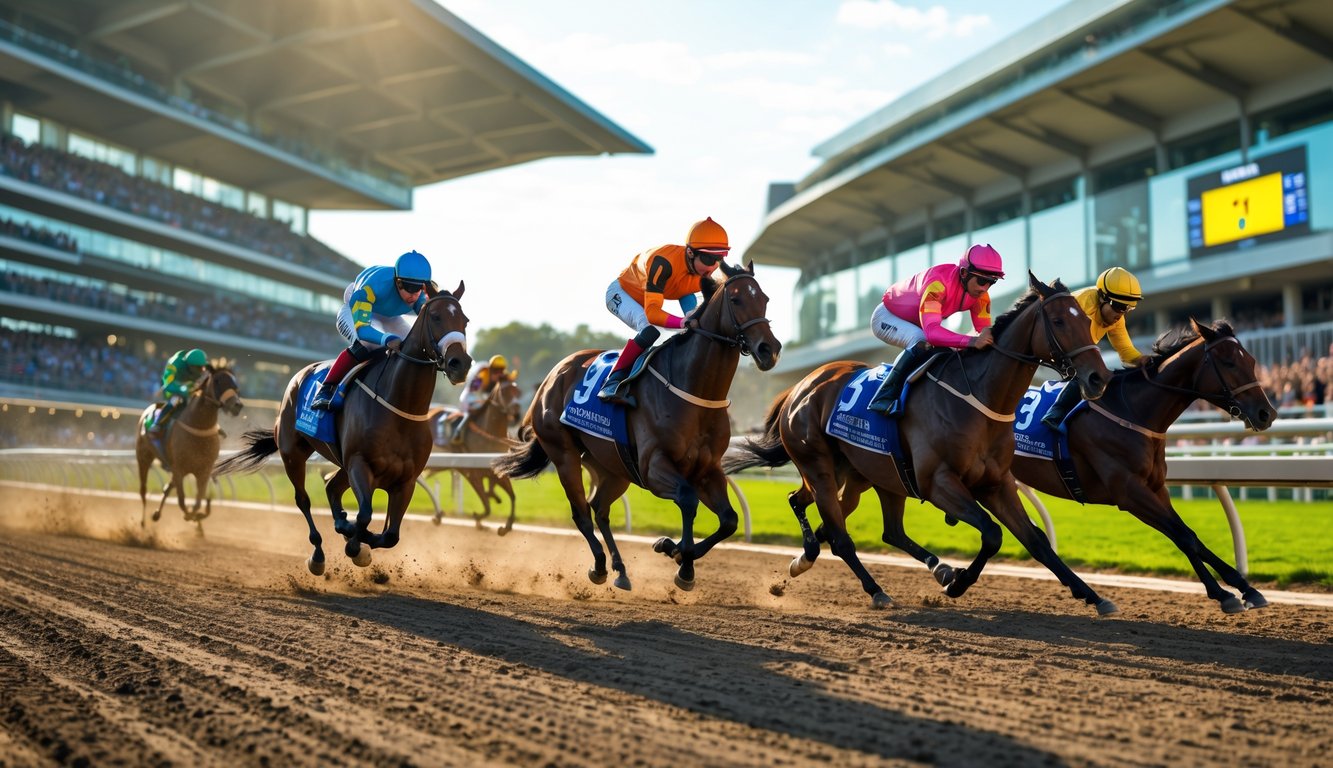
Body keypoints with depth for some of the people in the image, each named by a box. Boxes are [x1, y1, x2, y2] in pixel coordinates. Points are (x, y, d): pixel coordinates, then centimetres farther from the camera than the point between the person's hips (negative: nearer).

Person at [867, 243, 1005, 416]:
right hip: (887, 316, -8)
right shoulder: (938, 282, -40)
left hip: (916, 324, 8)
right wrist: (971, 341, -62)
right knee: (922, 343, -34)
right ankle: (884, 398, -30)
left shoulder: (980, 295, -16)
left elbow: (984, 329, -14)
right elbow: (931, 331, -50)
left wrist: (992, 339, -39)